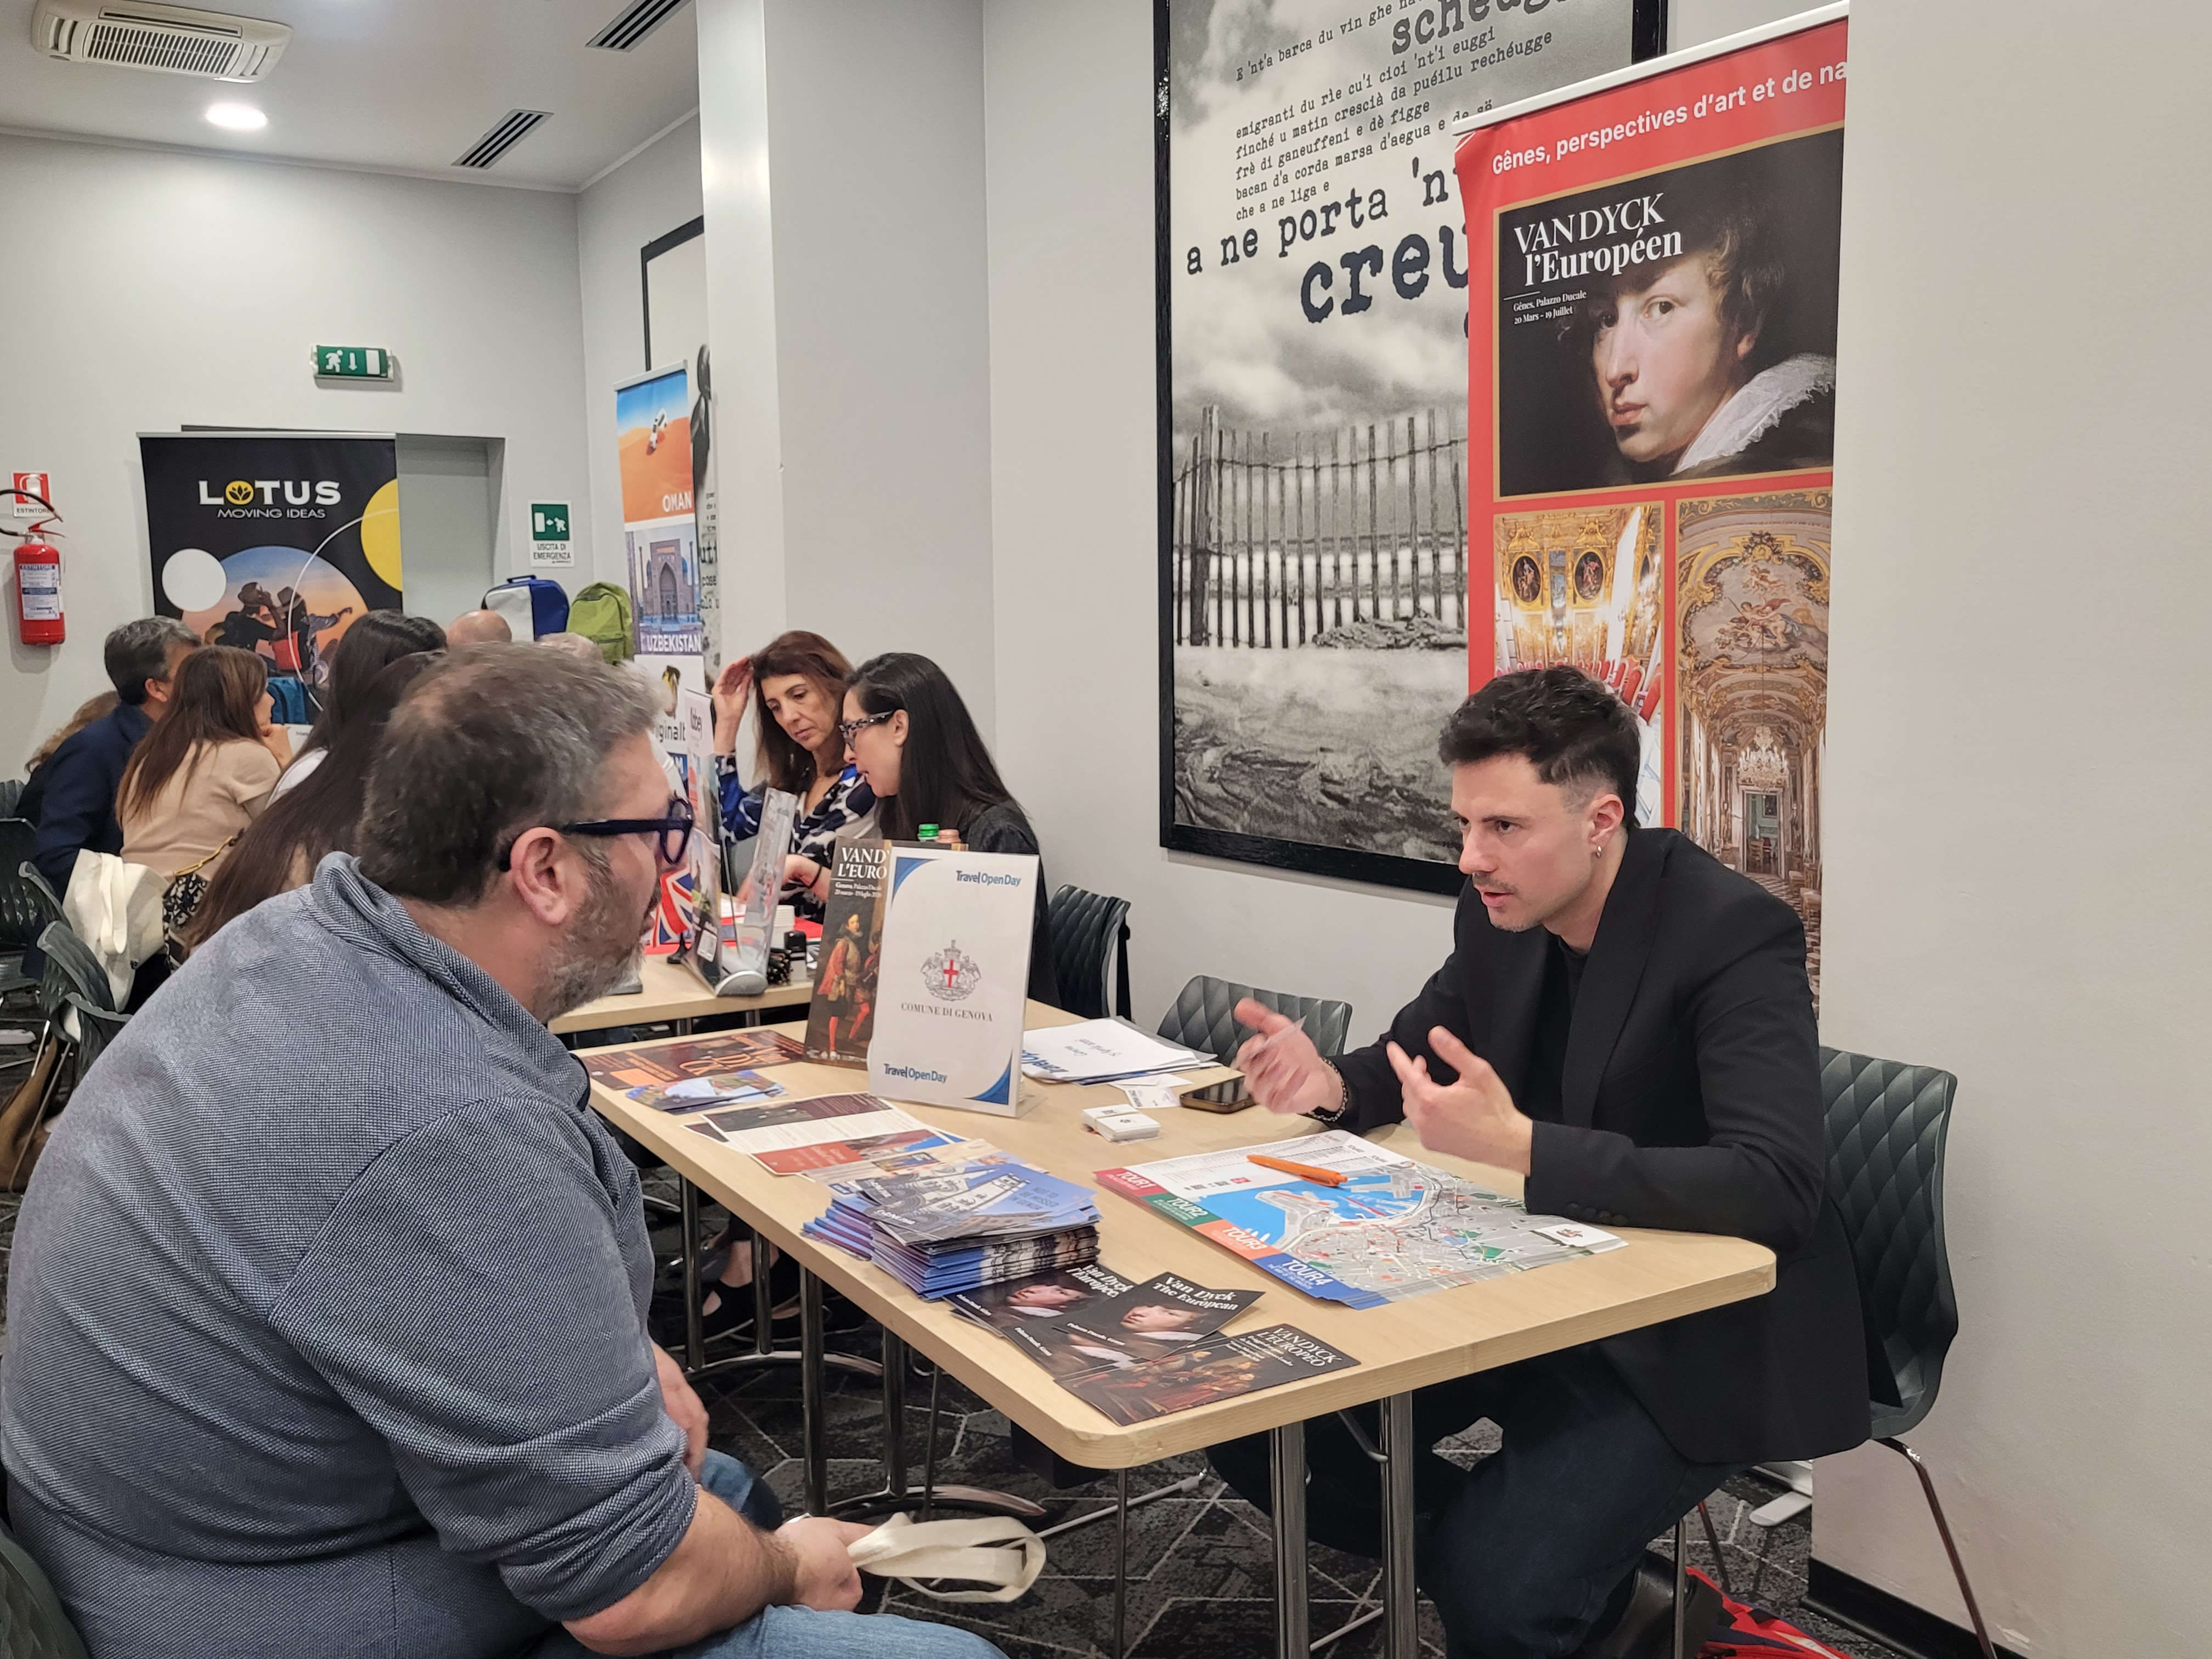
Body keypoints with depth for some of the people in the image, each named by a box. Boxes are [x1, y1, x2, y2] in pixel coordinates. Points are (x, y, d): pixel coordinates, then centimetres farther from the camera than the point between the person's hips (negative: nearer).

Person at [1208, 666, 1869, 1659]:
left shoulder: (1735, 935, -21)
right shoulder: (1501, 914, -1)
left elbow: (1778, 1185, -32)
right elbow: (1412, 1054, 15)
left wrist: (1519, 1147, -39)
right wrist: (1329, 1083, -9)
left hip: (1692, 1336, -7)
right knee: (1258, 1423, -4)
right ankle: (1514, 1554, 15)